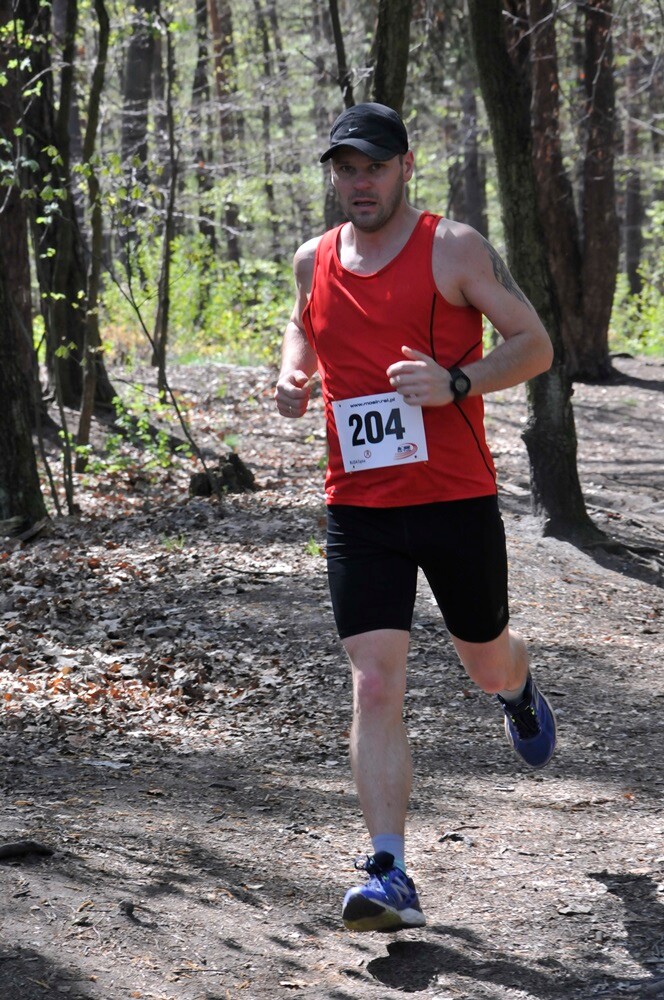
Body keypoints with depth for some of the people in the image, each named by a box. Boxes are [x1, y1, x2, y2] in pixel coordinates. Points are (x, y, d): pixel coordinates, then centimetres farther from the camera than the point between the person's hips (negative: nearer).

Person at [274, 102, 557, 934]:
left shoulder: (453, 248, -6)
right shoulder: (314, 260, 7)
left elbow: (534, 345, -6)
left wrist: (454, 384, -22)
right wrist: (292, 374, 2)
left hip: (457, 499, -2)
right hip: (358, 510, 2)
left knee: (486, 662, 17)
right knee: (374, 686, -10)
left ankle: (518, 691, 57)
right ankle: (390, 876, -11)